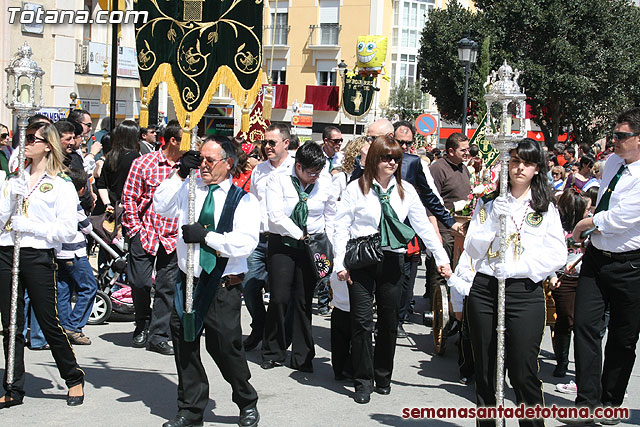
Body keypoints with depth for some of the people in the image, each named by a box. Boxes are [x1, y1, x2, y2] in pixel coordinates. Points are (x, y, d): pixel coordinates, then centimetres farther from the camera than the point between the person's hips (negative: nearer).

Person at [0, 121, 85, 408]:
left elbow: (67, 229, -9)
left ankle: (74, 379, 20)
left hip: (38, 257, -5)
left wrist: (28, 226, -15)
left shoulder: (62, 184, -1)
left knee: (49, 323, 1)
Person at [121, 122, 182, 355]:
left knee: (168, 288, 1)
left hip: (173, 238, 2)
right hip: (144, 234, -2)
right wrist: (135, 228, -3)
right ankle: (142, 326, 24)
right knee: (140, 283, -1)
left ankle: (158, 336, 11)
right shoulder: (144, 164, -3)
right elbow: (129, 197, 0)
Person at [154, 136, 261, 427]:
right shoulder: (189, 190, 9)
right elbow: (161, 207, -1)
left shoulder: (243, 199, -3)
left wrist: (206, 236, -22)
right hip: (188, 282, 4)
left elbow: (246, 243, -15)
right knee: (184, 345, 9)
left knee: (225, 347, -2)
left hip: (223, 287, -4)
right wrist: (180, 175, -6)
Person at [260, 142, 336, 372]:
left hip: (313, 246, 2)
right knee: (279, 298, -6)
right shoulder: (279, 180, -7)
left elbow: (331, 214, 14)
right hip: (282, 243, -2)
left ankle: (302, 357, 13)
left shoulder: (325, 181, 2)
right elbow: (276, 215, -15)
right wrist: (300, 234, -14)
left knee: (303, 301, 3)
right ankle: (273, 353, 12)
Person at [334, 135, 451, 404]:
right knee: (362, 321, -3)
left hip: (392, 261, 3)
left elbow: (424, 226, 8)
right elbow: (341, 227, -1)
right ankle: (363, 381, 7)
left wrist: (441, 258, 3)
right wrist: (340, 263, -7)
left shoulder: (405, 190, 7)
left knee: (389, 321, 9)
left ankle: (383, 377, 25)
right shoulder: (356, 188, -1)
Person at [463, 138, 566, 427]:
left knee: (523, 374, -2)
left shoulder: (546, 207, 6)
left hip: (525, 292, -2)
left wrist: (516, 268, -13)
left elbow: (557, 255, -2)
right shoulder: (489, 202, 9)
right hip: (485, 290, 2)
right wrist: (494, 219, -10)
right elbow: (473, 249, 3)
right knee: (485, 371, 9)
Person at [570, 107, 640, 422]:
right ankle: (588, 400, 3)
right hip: (596, 258, 6)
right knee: (585, 326, -3)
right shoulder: (612, 162, 6)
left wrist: (586, 223, -9)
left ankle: (611, 402, 23)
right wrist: (598, 225, 1)